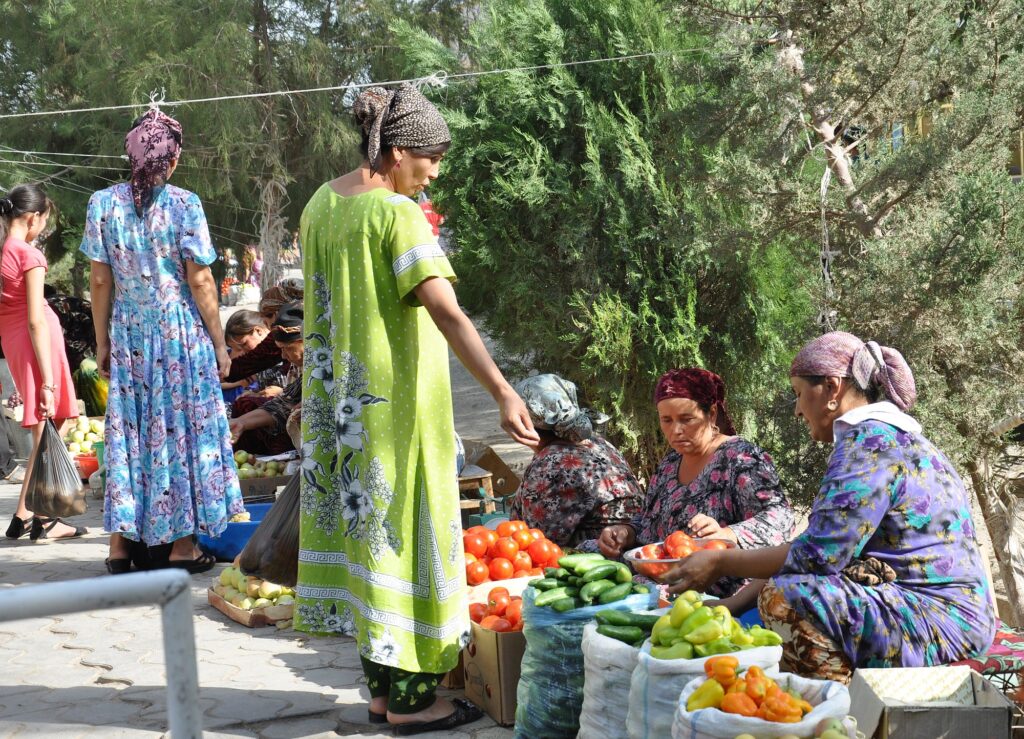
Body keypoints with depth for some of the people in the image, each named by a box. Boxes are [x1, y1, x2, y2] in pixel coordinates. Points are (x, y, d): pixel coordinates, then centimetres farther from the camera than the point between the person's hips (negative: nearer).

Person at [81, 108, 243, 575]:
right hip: (181, 330, -3)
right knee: (185, 426, 6)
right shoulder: (183, 204, -9)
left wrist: (103, 342, 11)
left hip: (128, 333, 3)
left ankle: (120, 543, 11)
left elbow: (100, 281, 2)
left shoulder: (103, 204, -1)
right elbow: (200, 281, -8)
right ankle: (182, 543, 10)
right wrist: (219, 343, 0)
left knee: (128, 430, 9)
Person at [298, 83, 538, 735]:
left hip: (339, 401, 8)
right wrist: (504, 392, -33)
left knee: (364, 525, 12)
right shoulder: (399, 214, -18)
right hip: (397, 402, -8)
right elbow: (448, 313, -28)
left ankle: (383, 685, 21)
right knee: (402, 529, 0)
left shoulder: (321, 204, 8)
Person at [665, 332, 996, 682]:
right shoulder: (889, 434, 20)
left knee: (785, 598, -24)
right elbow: (823, 544, 16)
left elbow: (818, 555, -17)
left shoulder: (870, 439, -13)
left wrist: (720, 563, -7)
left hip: (938, 624, -11)